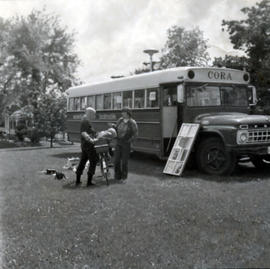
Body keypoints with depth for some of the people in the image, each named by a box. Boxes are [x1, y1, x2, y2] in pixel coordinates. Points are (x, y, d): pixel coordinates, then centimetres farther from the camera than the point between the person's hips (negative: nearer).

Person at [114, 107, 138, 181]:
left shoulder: (132, 123, -12)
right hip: (118, 143, 5)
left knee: (124, 160, 2)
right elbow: (116, 129, 15)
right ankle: (117, 175, 15)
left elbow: (135, 134, -10)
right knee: (117, 159, 2)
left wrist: (128, 141, -12)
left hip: (126, 144, -4)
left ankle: (124, 176, 19)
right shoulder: (120, 120, 3)